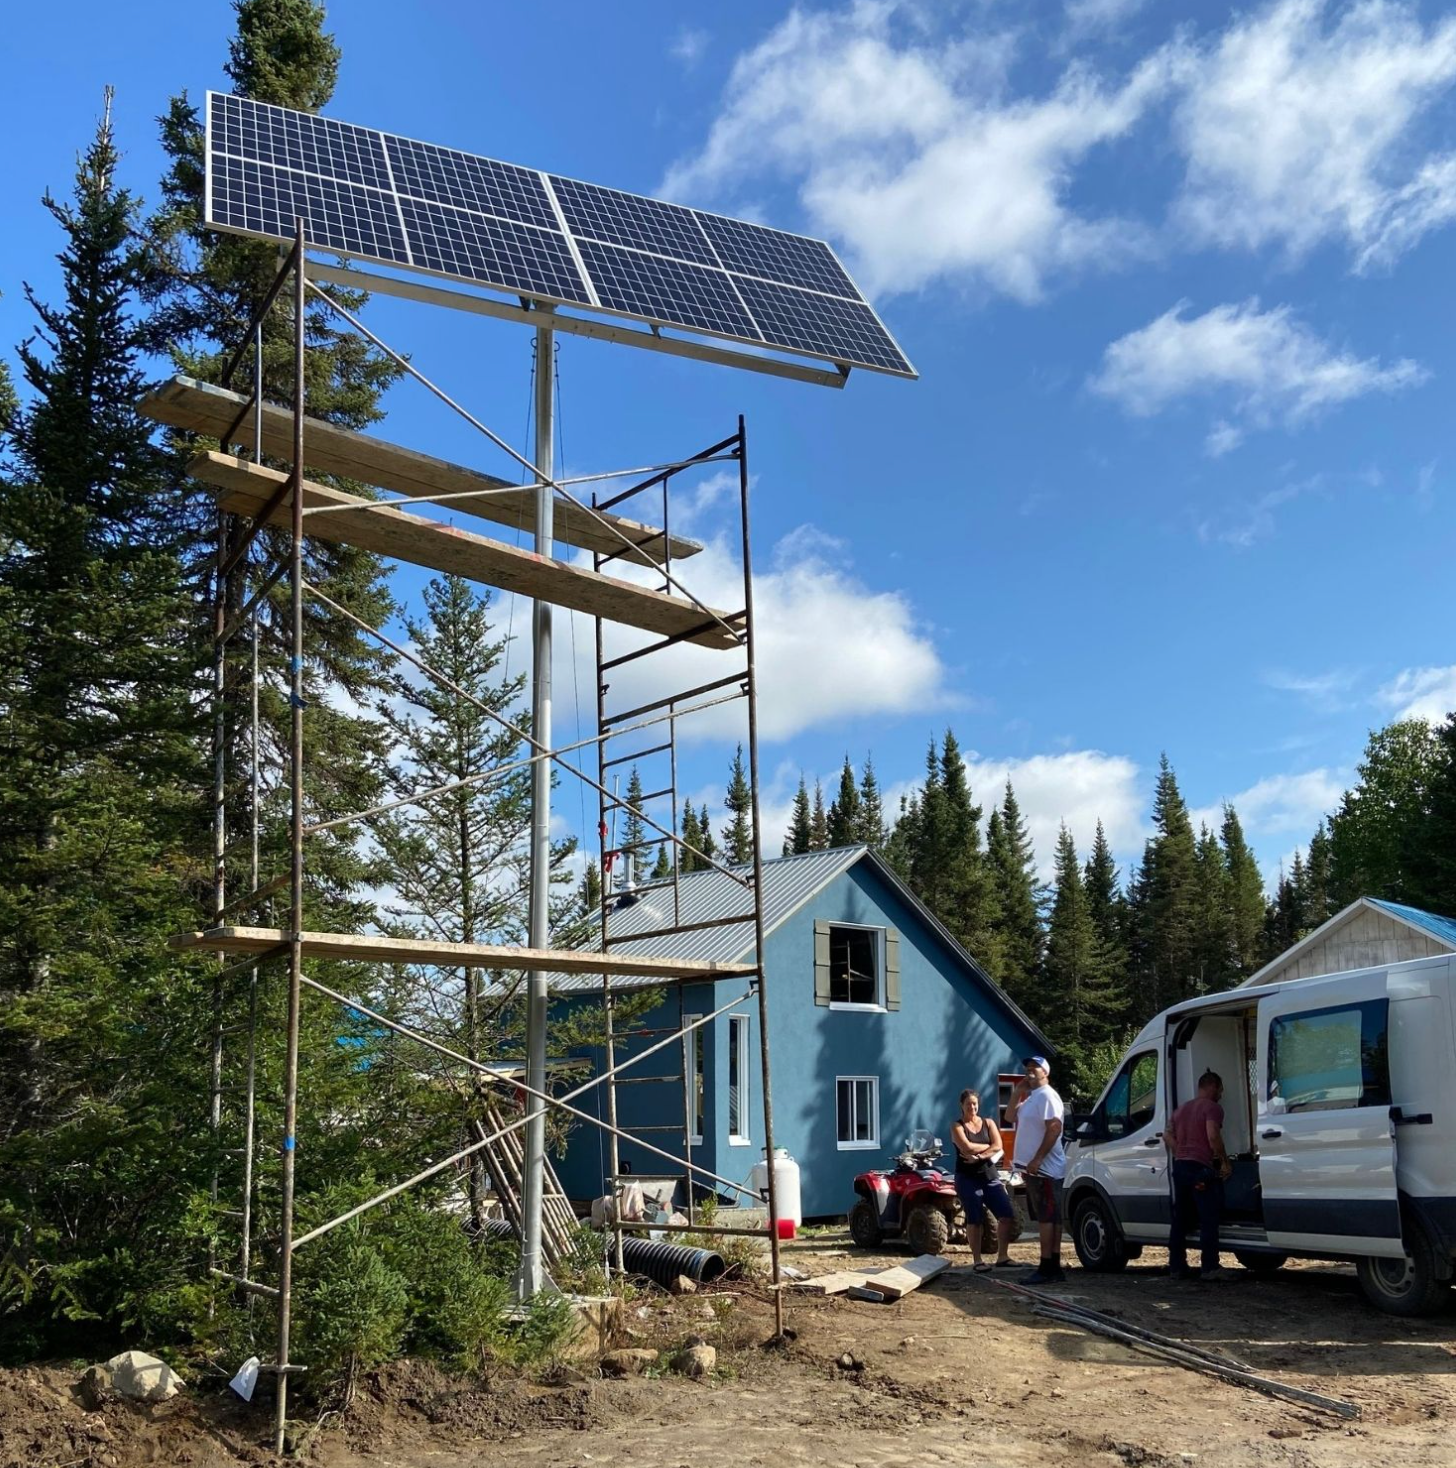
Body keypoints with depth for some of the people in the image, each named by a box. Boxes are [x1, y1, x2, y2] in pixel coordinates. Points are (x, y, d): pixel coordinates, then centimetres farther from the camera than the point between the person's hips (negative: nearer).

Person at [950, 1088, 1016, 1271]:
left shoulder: (988, 1123, 10)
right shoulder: (957, 1127, 2)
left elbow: (998, 1147, -4)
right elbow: (967, 1148, -15)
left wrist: (979, 1156, -16)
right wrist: (989, 1147, -4)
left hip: (990, 1176, 3)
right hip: (968, 1179, -3)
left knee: (1006, 1215, -5)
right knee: (974, 1220, -2)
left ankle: (1002, 1257, 6)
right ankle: (977, 1261, 6)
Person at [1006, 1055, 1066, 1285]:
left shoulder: (1047, 1096, -13)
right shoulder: (1031, 1097, 19)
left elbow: (1054, 1129, -22)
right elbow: (1010, 1117, 21)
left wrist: (1037, 1159, -25)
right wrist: (1017, 1093, 8)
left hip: (1044, 1169, -10)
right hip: (1034, 1169, 10)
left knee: (1047, 1218, -9)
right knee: (1048, 1218, 11)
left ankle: (1048, 1269, -10)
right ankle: (1053, 1268, 14)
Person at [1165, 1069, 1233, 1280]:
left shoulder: (1182, 1109, 22)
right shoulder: (1212, 1107, -5)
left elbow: (1167, 1135, 17)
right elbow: (1213, 1136, -18)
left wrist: (1180, 1154, 12)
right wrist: (1225, 1162, -10)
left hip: (1179, 1166, 8)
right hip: (1200, 1167, -8)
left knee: (1180, 1219, 11)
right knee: (1208, 1219, -5)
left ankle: (1176, 1266, 12)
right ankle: (1210, 1267, -8)